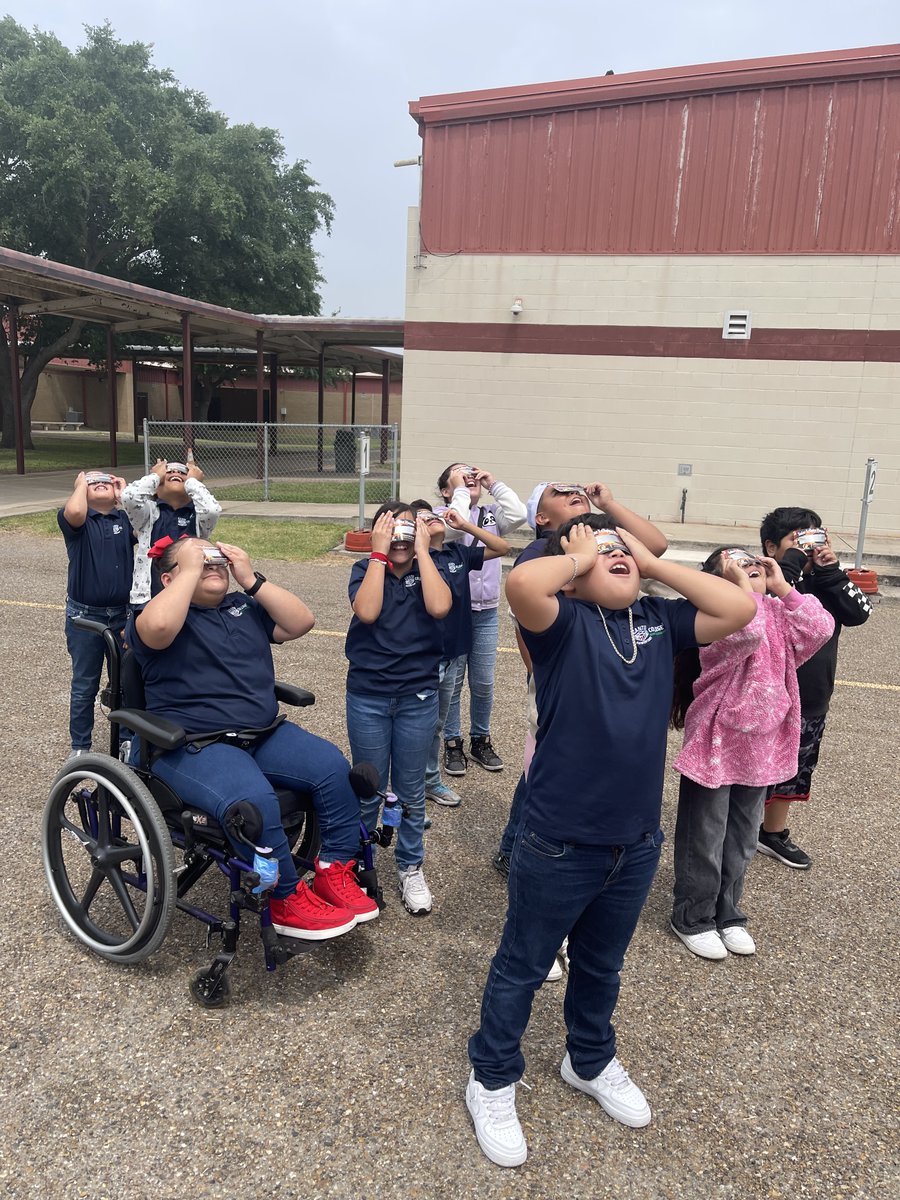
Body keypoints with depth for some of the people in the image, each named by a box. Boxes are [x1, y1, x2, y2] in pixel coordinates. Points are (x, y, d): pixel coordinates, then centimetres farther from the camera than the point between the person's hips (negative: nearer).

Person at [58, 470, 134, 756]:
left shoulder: (125, 518, 4)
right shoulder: (76, 520, -3)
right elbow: (74, 512, -28)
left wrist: (125, 492, -4)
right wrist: (81, 482, -9)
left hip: (123, 614, 2)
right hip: (85, 615, -2)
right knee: (84, 685, 10)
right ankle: (80, 747, 24)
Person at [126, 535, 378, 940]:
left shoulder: (245, 606, 17)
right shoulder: (161, 611, -2)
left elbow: (301, 622, 5)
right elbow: (158, 626, -28)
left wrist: (251, 579, -1)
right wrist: (191, 570, -15)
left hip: (264, 734, 7)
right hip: (193, 746, -6)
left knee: (333, 766, -15)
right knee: (254, 800, -33)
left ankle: (335, 871, -2)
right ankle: (287, 900, -13)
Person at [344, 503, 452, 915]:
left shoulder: (428, 570, 0)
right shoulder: (365, 570, -3)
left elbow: (439, 607, -22)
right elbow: (367, 612, -23)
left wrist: (422, 551, -17)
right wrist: (380, 553, -19)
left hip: (418, 697, 1)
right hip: (368, 697, -1)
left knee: (411, 792, 13)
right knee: (367, 790, 11)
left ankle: (410, 868, 31)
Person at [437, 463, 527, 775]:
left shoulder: (491, 514, 8)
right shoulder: (441, 514, -3)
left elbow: (517, 515, -10)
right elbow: (455, 527, -25)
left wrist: (494, 485, -4)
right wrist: (460, 490, -13)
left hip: (486, 612, 4)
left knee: (484, 683, 12)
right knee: (451, 682, 5)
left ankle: (480, 740, 29)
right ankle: (452, 743, 20)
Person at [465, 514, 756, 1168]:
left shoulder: (658, 620, 1)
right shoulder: (564, 620, -15)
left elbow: (740, 608, -7)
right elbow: (522, 584, -35)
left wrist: (652, 561, -6)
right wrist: (579, 557, -16)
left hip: (637, 843, 5)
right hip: (559, 845, -5)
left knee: (601, 965, 28)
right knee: (522, 968, 16)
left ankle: (591, 1061, 53)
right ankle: (492, 1081, 39)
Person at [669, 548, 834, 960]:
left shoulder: (777, 613, 5)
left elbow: (820, 629, -9)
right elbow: (745, 634, -36)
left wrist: (781, 586, -9)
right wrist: (742, 584, -25)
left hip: (760, 746, 7)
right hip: (715, 746, -7)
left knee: (741, 839, 19)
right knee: (704, 838, 8)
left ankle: (727, 914, 37)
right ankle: (693, 918, 25)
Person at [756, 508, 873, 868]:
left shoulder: (822, 582, 4)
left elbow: (859, 612, -6)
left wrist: (829, 570, -14)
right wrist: (795, 558, -29)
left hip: (812, 706, 7)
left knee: (792, 773, 22)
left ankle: (774, 833, 42)